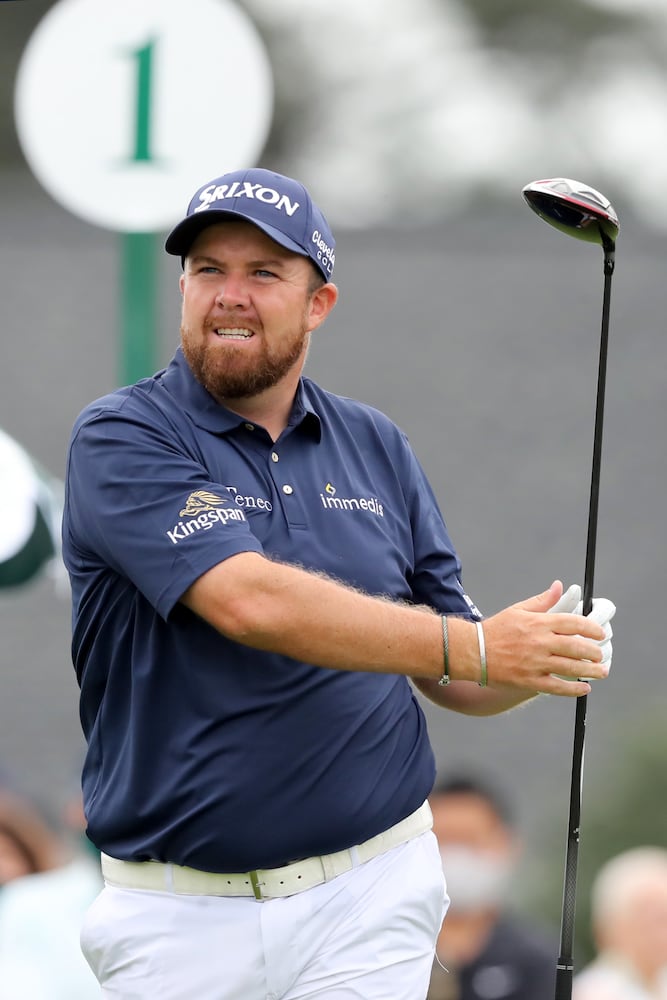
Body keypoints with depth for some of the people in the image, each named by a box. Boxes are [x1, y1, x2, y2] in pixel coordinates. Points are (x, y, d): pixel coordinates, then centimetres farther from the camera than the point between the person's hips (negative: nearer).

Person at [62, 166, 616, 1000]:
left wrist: (536, 661, -10)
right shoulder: (121, 439, -6)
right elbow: (250, 602, -21)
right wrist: (474, 645, -27)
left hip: (369, 900, 3)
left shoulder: (375, 448, 11)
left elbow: (452, 680, 14)